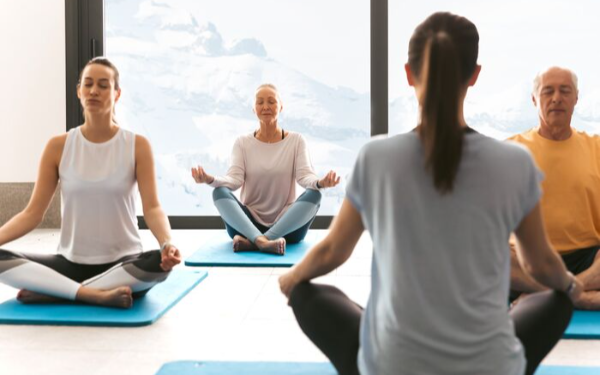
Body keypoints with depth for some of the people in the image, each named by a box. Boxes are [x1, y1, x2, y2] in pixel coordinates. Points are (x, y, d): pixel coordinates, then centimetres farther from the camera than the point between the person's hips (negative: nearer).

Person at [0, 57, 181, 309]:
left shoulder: (137, 146, -4)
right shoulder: (58, 147, 1)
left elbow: (152, 207, -13)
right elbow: (33, 212, -1)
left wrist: (167, 243, -34)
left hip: (124, 265, -1)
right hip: (71, 263, 1)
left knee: (160, 263, -35)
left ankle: (53, 292, -22)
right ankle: (95, 295, -27)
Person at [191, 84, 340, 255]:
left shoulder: (296, 140, 5)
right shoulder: (242, 143, 7)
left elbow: (304, 176, -8)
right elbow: (235, 179, -7)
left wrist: (319, 182, -33)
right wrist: (211, 180, -29)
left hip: (286, 225, 0)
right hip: (248, 223, 1)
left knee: (314, 194, -28)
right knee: (219, 191, -25)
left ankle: (252, 241, -41)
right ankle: (262, 241, -49)